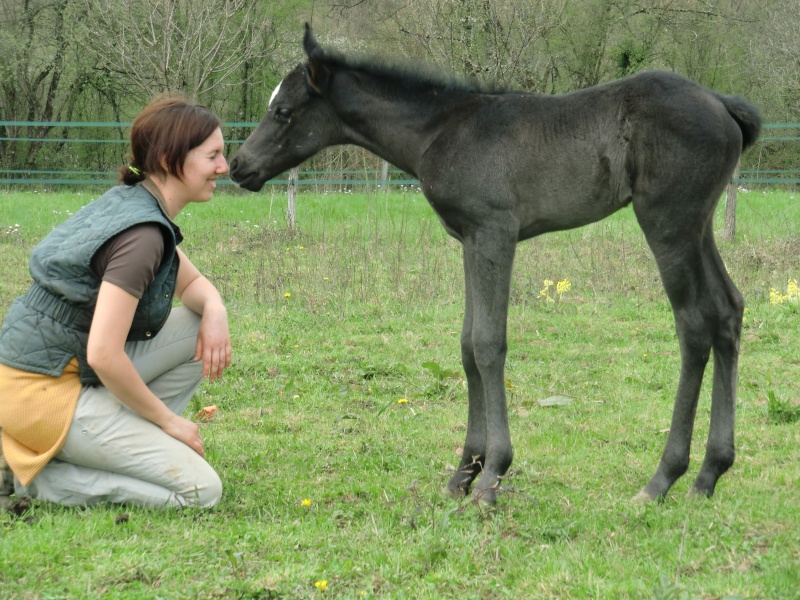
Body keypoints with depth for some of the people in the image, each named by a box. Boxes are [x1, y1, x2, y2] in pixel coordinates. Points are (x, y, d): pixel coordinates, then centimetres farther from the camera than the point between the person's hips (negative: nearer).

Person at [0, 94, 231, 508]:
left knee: (202, 327, 7)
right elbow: (104, 355, -27)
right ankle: (40, 478, -4)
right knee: (201, 489, -8)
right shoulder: (142, 235, -23)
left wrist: (215, 312, -4)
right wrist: (168, 420, -13)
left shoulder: (135, 205, 6)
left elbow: (192, 283, 21)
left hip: (75, 366, 9)